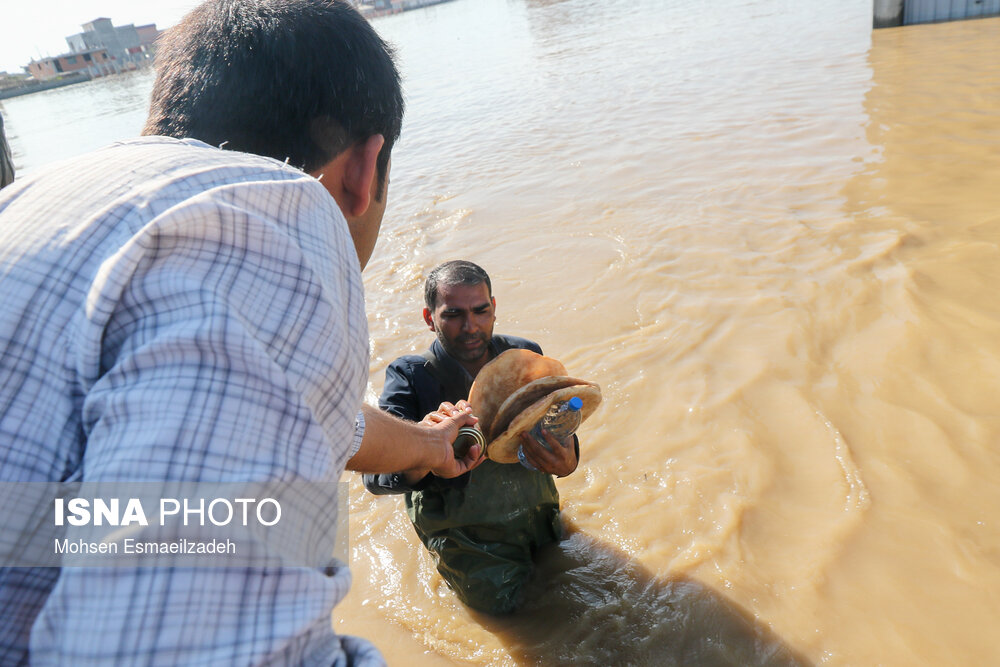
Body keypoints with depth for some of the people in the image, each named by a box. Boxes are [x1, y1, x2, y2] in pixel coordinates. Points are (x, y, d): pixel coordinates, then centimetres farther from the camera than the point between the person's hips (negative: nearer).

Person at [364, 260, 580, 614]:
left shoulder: (524, 356, -10)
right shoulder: (410, 378, -21)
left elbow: (561, 435, -8)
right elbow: (375, 475, -32)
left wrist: (565, 461, -34)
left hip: (538, 516, 4)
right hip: (468, 539, -4)